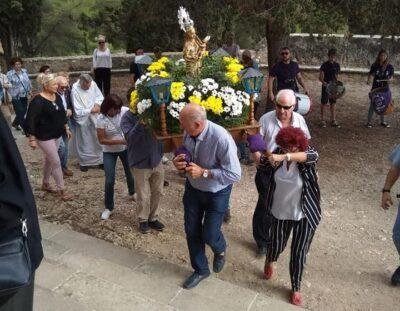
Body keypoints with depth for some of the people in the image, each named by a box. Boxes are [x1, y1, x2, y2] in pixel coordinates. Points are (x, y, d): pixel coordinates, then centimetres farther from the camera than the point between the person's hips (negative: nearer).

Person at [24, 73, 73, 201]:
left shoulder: (57, 96, 1)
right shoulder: (38, 101, -21)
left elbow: (61, 114, 15)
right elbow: (30, 120, -20)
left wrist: (66, 128, 17)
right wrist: (32, 139, -20)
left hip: (57, 134, 7)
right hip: (45, 137, -7)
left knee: (49, 160, 20)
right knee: (56, 163, -3)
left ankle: (45, 184, 38)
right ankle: (61, 190, 10)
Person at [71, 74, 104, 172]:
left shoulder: (93, 84, -11)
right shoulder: (75, 90, -24)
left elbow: (100, 96, 5)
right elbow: (78, 112, -23)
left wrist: (97, 104, -13)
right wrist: (91, 110, -19)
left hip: (94, 118, 4)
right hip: (83, 120, -4)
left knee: (98, 139, 13)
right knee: (84, 142, 9)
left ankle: (100, 160, 30)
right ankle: (84, 162, 28)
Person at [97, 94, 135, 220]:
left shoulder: (125, 111, -19)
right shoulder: (101, 119, -23)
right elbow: (102, 140, -21)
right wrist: (120, 141, -30)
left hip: (126, 148, 3)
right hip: (109, 152, -3)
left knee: (130, 173, 21)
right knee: (110, 181, -5)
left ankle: (132, 193, 52)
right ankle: (108, 207, 15)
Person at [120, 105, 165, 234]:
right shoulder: (127, 117, -12)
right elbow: (130, 137, -25)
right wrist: (140, 123, -39)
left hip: (156, 161, 4)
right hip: (140, 164, -4)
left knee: (157, 193, 15)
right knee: (144, 196, 8)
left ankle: (153, 218, 35)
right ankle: (143, 220, 31)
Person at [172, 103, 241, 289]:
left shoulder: (221, 139, -33)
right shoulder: (188, 133, -15)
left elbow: (235, 175, -27)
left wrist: (203, 172, -31)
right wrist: (178, 161, -17)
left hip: (216, 194, -5)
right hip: (193, 188, 5)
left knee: (209, 235, 4)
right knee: (191, 231, 13)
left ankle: (220, 250, 45)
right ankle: (200, 270, 38)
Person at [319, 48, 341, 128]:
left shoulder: (337, 65, 5)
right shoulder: (324, 65, -10)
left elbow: (336, 76, 14)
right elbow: (321, 77, -14)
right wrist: (324, 82, -32)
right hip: (326, 86, -4)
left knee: (333, 103, 6)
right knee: (324, 103, 2)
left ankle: (333, 120, 12)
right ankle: (322, 120, 13)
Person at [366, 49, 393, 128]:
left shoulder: (390, 67, -4)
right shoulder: (374, 65, -7)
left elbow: (391, 76, 3)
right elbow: (370, 74, 3)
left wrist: (389, 79, -19)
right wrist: (368, 80, -15)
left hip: (385, 88, 2)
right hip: (375, 88, -2)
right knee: (373, 105, 0)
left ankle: (382, 121, 25)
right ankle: (369, 121, 9)